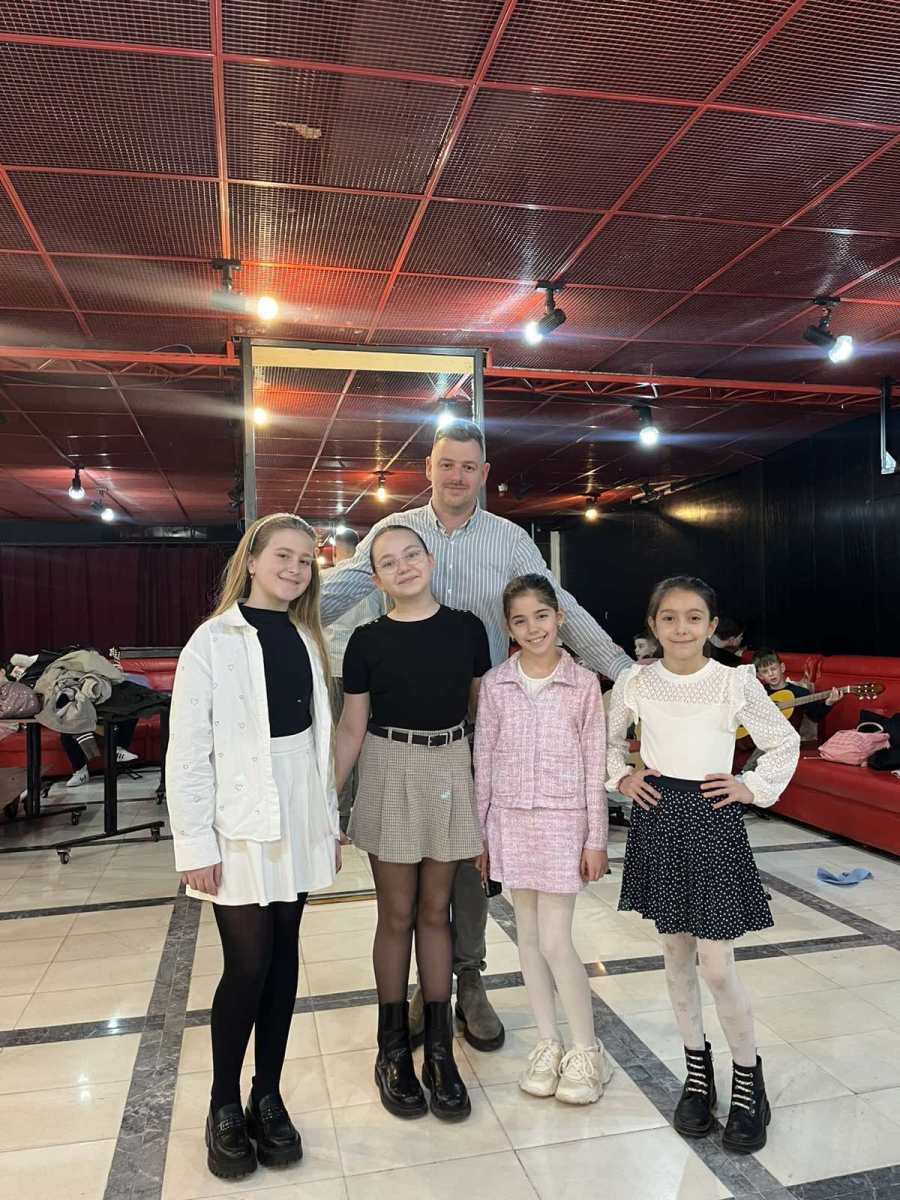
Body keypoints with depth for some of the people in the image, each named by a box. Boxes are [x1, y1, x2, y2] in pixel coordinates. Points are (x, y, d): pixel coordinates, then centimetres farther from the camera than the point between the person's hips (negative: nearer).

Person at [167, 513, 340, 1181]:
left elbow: (320, 737, 11)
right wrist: (195, 844, -12)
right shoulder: (214, 642, -8)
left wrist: (331, 821, 11)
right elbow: (188, 751, -10)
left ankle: (268, 1097, 29)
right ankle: (224, 1107, 22)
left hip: (299, 823, 5)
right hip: (240, 826, -5)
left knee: (284, 959, 12)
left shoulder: (308, 641, 9)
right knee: (249, 965, 0)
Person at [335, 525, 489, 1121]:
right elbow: (351, 726, 0)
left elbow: (480, 708, 9)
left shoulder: (467, 628, 1)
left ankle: (440, 1053, 24)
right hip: (391, 775, -2)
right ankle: (394, 1053, 25)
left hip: (451, 772, 2)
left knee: (435, 912, 12)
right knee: (397, 916, 8)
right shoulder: (368, 641, -4)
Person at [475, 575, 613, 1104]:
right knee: (529, 934, 12)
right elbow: (484, 761, 4)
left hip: (563, 820, -3)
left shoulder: (583, 682, -5)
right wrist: (481, 834, 5)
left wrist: (596, 838, -3)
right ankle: (548, 1042, 29)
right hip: (511, 819, 3)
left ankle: (587, 1050, 19)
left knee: (555, 940, -3)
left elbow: (595, 764, -3)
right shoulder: (496, 683, 0)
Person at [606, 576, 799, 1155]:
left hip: (714, 820, -2)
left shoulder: (736, 682, -7)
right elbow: (610, 738, 16)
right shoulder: (635, 682, -2)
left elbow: (785, 743, 6)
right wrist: (622, 776, 1)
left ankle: (748, 1075, 26)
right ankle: (697, 1067, 34)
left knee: (717, 967, 0)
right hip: (657, 819, 3)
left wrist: (753, 787, -4)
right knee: (676, 955, 14)